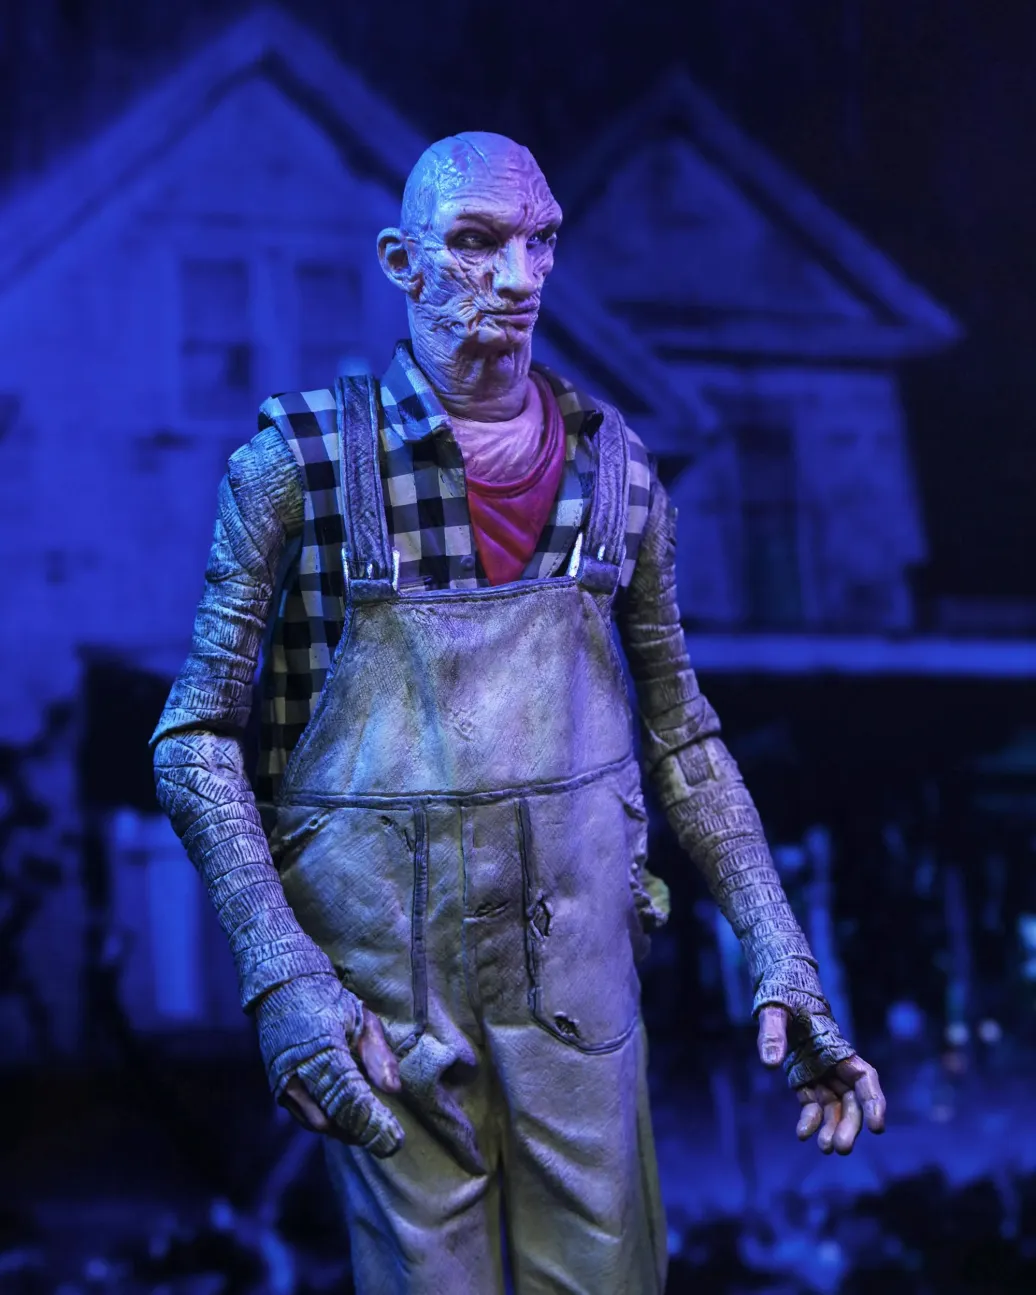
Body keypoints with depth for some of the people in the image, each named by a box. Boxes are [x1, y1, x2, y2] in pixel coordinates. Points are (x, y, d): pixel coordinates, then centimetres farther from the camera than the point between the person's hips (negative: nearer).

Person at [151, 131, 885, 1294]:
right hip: (379, 968, -3)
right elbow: (195, 740, -3)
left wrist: (782, 962, 5)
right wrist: (278, 975, -14)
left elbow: (680, 733, 12)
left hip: (577, 960, 3)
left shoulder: (612, 467, 5)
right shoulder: (301, 463, -4)